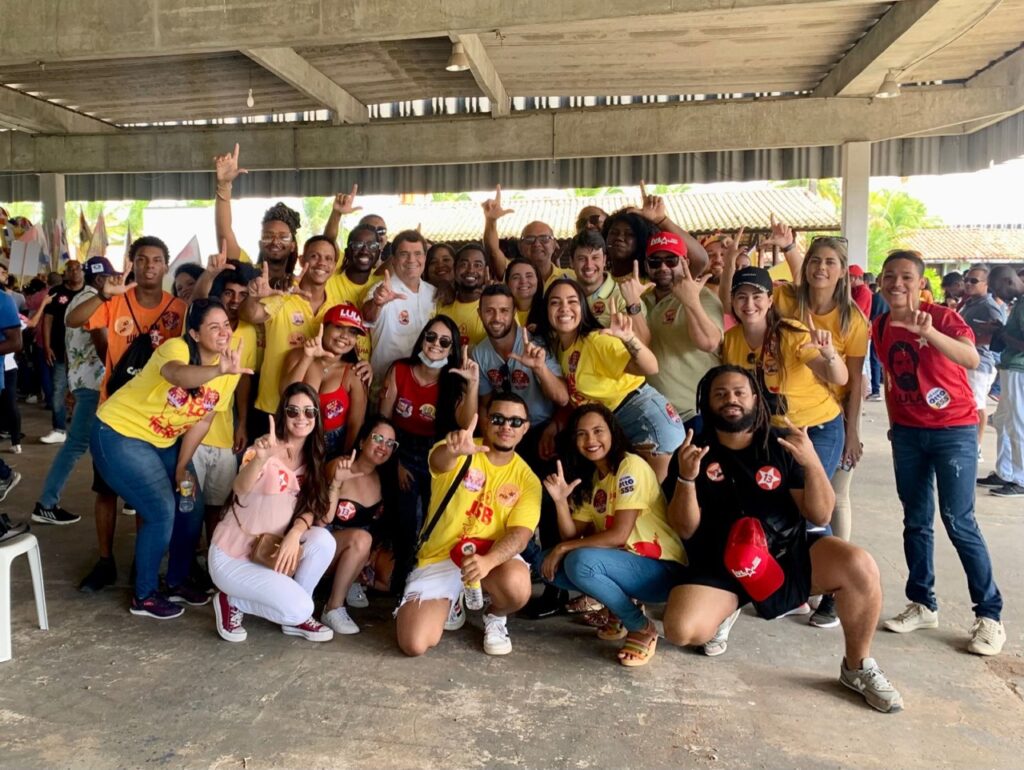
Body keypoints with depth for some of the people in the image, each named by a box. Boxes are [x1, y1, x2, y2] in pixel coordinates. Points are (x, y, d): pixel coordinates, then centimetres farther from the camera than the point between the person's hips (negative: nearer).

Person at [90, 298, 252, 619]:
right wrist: (220, 370, -71)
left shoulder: (229, 369, -8)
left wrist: (182, 467, -1)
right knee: (162, 512, -13)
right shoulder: (176, 348, -27)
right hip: (118, 433, -7)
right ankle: (144, 596, 7)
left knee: (192, 506, 6)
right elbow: (178, 376, -52)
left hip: (162, 442, 7)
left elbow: (202, 420, 0)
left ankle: (177, 583, 26)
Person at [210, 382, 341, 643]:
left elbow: (319, 514, -4)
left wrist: (336, 482, -23)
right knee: (298, 607, -22)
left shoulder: (311, 460, 2)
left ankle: (296, 618, -2)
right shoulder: (266, 448, -18)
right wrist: (260, 458, -59)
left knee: (323, 540, -22)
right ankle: (232, 602, 4)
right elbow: (240, 488, -39)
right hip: (231, 556, -6)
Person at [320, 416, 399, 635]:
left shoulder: (381, 477, 1)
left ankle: (351, 582, 14)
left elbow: (377, 523, 14)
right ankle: (333, 608, -23)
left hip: (360, 555, 7)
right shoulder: (339, 467, -18)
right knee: (361, 537, -34)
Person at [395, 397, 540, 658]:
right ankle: (452, 602, 19)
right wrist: (454, 449, -60)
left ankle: (495, 618, 4)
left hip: (492, 556, 0)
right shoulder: (460, 453, -9)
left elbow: (520, 534, -14)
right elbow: (439, 462, -34)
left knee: (517, 585, -35)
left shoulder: (528, 480, -3)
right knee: (414, 645, -17)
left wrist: (488, 561, -35)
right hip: (438, 558, 0)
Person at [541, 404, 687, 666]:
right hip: (626, 564, 8)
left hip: (663, 570, -8)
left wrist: (563, 548, -15)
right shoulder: (589, 478, 9)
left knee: (581, 562, -30)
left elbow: (619, 535, -21)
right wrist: (561, 500, -14)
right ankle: (619, 607, 9)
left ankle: (642, 628, -8)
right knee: (549, 564, -4)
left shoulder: (631, 466, -16)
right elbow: (573, 536, 3)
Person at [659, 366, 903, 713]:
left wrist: (812, 463, -22)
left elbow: (820, 515, -4)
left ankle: (857, 667, 1)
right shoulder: (694, 453, -2)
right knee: (681, 629, -25)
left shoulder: (782, 445, 0)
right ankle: (725, 608, 13)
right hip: (720, 565, -1)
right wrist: (686, 479, -23)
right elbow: (686, 529, -6)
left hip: (790, 552, 1)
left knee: (860, 567, -25)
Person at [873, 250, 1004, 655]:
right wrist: (893, 423, 13)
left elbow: (971, 358, -34)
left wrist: (929, 332, -49)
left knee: (959, 522, -6)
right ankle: (923, 604, 21)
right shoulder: (880, 327, 2)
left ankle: (990, 614, 8)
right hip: (908, 433, 5)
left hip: (954, 431, -5)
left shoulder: (942, 316, -14)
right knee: (916, 521, 9)